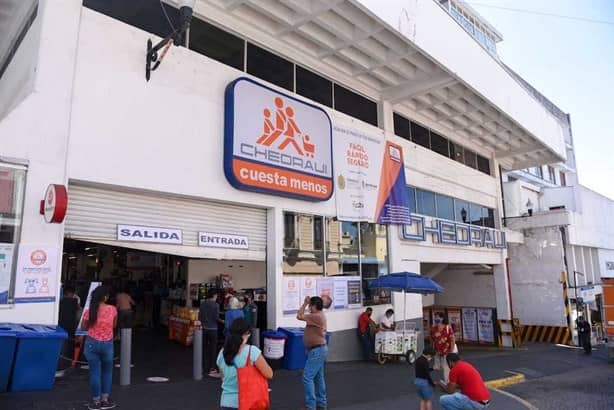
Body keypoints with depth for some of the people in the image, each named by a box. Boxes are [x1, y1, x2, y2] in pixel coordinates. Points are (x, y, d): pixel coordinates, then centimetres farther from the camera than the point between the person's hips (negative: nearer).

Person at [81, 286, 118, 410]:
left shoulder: (89, 311, -10)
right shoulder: (112, 309, -9)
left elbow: (83, 327, 5)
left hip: (92, 343, 0)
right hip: (107, 344, 0)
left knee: (95, 372, 9)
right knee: (107, 372, 17)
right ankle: (105, 399, 21)